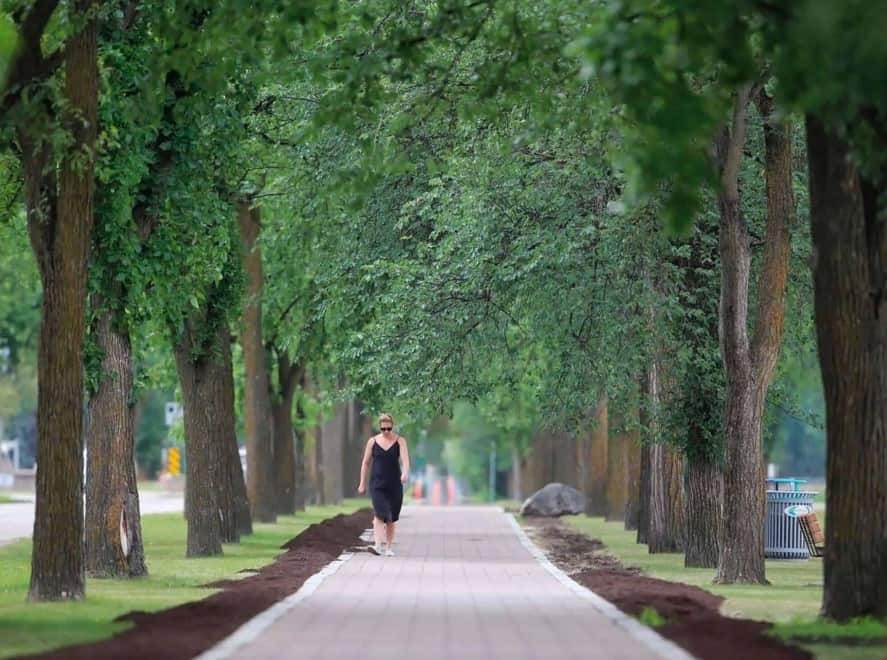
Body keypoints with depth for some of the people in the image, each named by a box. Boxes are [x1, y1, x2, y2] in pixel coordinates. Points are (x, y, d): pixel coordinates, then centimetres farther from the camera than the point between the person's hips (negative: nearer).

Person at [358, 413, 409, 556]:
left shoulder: (400, 441, 2)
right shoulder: (373, 441, 4)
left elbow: (405, 458, -14)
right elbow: (366, 463, 10)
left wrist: (405, 472, -34)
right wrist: (362, 483, 9)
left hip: (394, 484, 1)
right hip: (377, 484, -1)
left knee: (391, 518, 7)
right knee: (379, 513, -18)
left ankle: (389, 548, 18)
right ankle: (377, 546, -29)